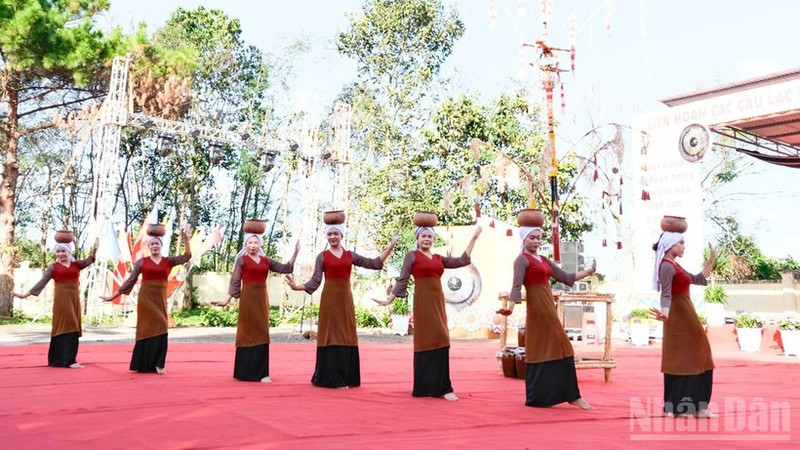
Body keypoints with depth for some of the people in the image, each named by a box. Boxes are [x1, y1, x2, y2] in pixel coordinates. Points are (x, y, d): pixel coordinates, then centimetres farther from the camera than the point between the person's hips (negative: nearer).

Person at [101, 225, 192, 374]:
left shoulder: (169, 261, 6)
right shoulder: (142, 262, 3)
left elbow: (186, 257, -6)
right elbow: (130, 281, 5)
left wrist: (186, 240, -18)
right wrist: (113, 296, 3)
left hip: (160, 299, 1)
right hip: (145, 298, -1)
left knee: (160, 329, -2)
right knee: (147, 329, 0)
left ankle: (158, 364, 3)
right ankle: (143, 364, 8)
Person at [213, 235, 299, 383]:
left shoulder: (266, 260, 12)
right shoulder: (242, 260, 0)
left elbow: (286, 268, 12)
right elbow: (235, 282, -1)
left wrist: (295, 254, 1)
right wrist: (227, 300, -8)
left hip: (262, 298, 4)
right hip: (248, 298, -4)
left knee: (261, 333, 4)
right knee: (248, 333, -1)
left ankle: (261, 372, 8)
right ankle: (246, 372, 6)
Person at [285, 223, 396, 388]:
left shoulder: (350, 255, 9)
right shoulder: (322, 256, 1)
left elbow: (374, 263, 10)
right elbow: (316, 280, -4)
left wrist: (389, 249, 3)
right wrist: (298, 287, -19)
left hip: (346, 298, 3)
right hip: (330, 298, -3)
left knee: (346, 336, 4)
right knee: (331, 336, -4)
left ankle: (346, 377, 12)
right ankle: (333, 378, 0)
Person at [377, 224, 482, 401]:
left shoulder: (439, 258, 17)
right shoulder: (412, 256, 3)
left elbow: (462, 261, 17)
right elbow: (402, 280, 1)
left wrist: (474, 238, 18)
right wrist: (389, 299, -6)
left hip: (438, 301, 5)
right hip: (423, 301, -5)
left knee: (440, 341, 2)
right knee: (426, 341, -4)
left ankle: (439, 387, 7)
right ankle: (424, 387, 2)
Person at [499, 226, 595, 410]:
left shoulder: (544, 260, 18)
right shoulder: (522, 260, -6)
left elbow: (565, 277, 19)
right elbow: (516, 286, -17)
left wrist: (588, 272, 14)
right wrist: (511, 307, -31)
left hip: (549, 306, 8)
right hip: (537, 308, -8)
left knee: (555, 348, 8)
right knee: (541, 350, -6)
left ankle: (571, 395, 12)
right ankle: (539, 396, 2)